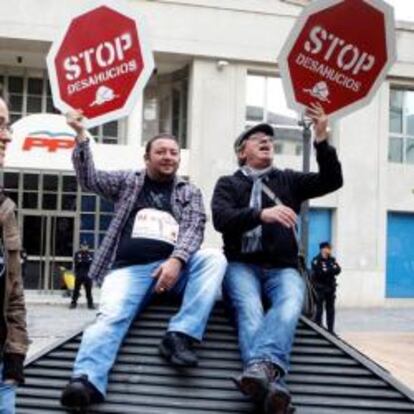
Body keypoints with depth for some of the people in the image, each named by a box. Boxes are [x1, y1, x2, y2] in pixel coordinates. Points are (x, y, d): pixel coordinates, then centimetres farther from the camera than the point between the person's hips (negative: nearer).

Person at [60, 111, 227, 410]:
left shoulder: (190, 192, 18)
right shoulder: (128, 182, 21)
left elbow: (194, 229, 3)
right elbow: (89, 179, 11)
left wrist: (176, 261, -17)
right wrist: (81, 136, -1)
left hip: (173, 267, 1)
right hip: (128, 269, -1)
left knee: (214, 258, -27)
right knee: (111, 316, -30)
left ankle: (180, 335, -34)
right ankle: (87, 381, -52)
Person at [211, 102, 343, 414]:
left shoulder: (288, 180, 21)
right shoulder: (228, 184, 14)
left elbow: (332, 181, 9)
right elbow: (221, 220, -5)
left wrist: (322, 140, -5)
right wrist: (261, 214, -23)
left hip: (282, 268, 1)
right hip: (242, 266, -1)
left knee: (289, 304, -35)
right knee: (249, 310, -35)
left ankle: (260, 367, -60)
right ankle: (272, 382, -57)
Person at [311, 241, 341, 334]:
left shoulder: (332, 259, 11)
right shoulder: (316, 260, -7)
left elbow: (338, 270, -2)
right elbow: (319, 272, -19)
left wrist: (327, 270, -18)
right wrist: (331, 270, -13)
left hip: (330, 288, 6)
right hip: (320, 288, -6)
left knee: (330, 310, 9)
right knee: (319, 309, -5)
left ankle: (330, 330, 15)